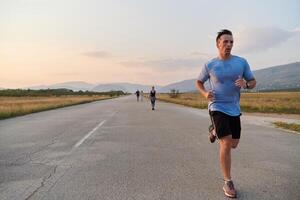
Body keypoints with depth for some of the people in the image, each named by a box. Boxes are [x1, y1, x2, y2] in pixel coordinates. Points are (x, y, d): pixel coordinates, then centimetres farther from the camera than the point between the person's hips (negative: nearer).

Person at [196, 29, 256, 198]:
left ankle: (215, 131, 45)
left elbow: (253, 82, 7)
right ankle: (228, 182, 2)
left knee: (234, 144, 15)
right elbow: (199, 82, 9)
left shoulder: (242, 62, 0)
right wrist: (205, 93, -12)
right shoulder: (209, 65, -5)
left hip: (234, 109, 4)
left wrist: (245, 84, -18)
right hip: (217, 107, -4)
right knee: (226, 143, -15)